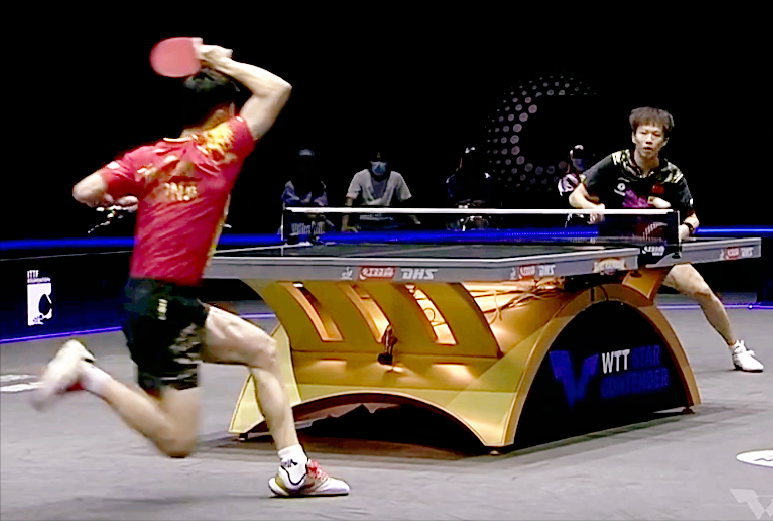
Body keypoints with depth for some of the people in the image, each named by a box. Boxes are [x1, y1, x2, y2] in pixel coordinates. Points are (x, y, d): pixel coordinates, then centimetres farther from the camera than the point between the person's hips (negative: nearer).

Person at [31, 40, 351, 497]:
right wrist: (224, 63, 3)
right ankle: (88, 375, -10)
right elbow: (277, 90, -7)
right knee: (177, 442, -5)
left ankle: (294, 470, 13)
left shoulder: (146, 157, 5)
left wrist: (118, 201, 16)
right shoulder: (218, 150, -10)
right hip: (168, 308, -9)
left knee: (262, 350, 16)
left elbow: (85, 192, -5)